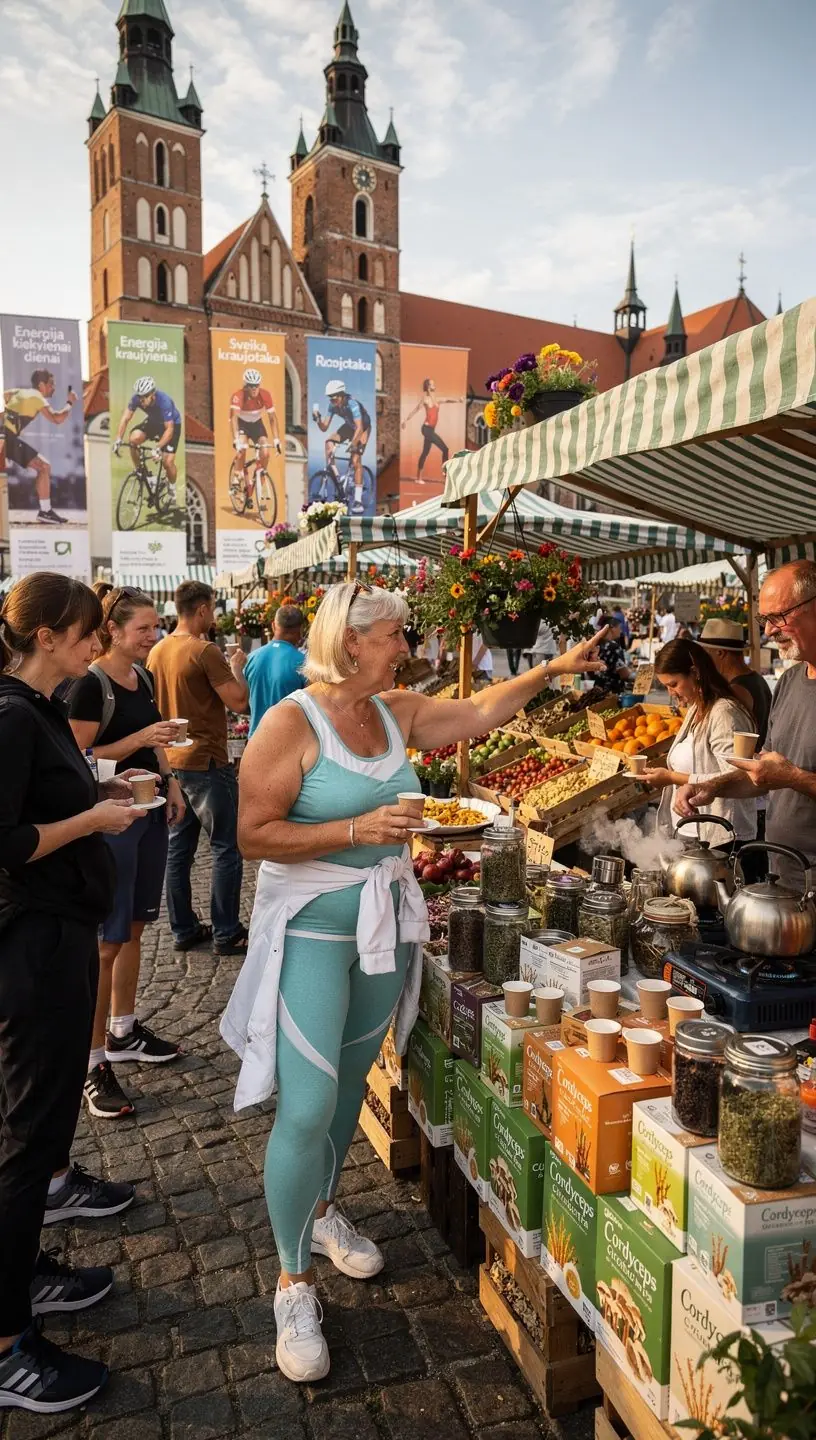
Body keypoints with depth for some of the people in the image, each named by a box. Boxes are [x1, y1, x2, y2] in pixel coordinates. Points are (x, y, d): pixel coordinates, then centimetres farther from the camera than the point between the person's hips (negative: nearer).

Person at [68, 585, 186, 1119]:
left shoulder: (144, 677, 9)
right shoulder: (91, 685, -15)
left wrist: (171, 782, 9)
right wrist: (138, 740, -23)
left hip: (150, 813, 8)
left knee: (135, 928, 17)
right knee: (107, 939, -4)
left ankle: (124, 1032, 32)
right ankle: (93, 1062, 6)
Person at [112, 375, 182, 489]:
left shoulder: (164, 401, -36)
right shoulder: (136, 398, -24)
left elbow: (169, 429, -36)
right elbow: (125, 418, -22)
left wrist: (158, 447, -47)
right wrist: (118, 440, -34)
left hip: (172, 424, -4)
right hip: (153, 421, 4)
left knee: (168, 462, -14)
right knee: (133, 438, -23)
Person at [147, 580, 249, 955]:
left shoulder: (157, 651, 7)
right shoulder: (204, 651, -17)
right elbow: (238, 701, -19)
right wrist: (237, 667, -3)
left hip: (172, 760, 8)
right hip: (205, 761, -8)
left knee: (179, 847, 12)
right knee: (226, 848, 2)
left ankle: (183, 929, 20)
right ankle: (226, 934, 5)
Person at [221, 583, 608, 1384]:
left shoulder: (396, 712, 3)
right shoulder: (291, 724, -17)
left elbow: (481, 712, 14)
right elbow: (254, 836, -19)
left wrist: (554, 670, 11)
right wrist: (356, 830, -26)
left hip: (383, 923, 7)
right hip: (310, 929, -7)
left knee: (350, 1083, 20)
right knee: (306, 1107, -6)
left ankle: (321, 1212, 44)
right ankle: (294, 1287, 14)